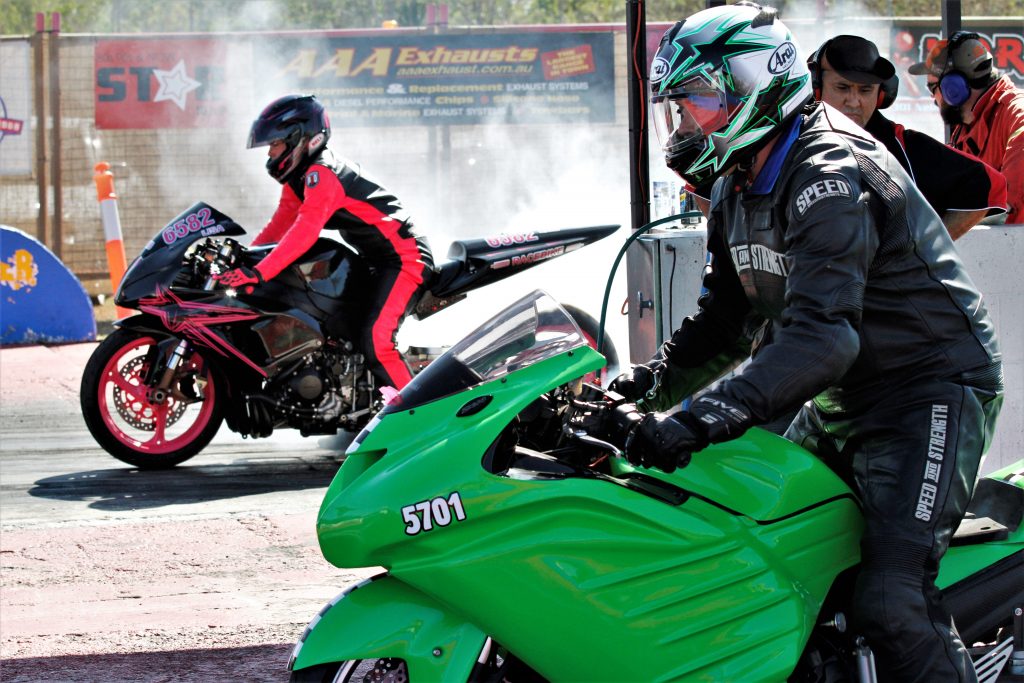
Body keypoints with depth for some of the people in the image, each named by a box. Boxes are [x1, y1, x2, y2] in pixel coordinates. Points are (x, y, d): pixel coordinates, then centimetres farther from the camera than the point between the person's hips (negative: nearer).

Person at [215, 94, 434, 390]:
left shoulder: (322, 175, -21)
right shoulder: (299, 176, 11)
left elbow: (306, 231, -34)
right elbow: (280, 226, 18)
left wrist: (258, 273, -40)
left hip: (404, 259, -11)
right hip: (374, 262, 11)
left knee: (375, 343, -24)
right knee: (331, 328, 17)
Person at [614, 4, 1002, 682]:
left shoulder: (830, 176, -23)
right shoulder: (737, 188, 10)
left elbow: (821, 336, -34)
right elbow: (726, 318, 20)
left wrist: (699, 419, -41)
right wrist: (651, 381, 3)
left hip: (930, 388, -10)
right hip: (838, 399, 10)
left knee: (892, 602, -25)